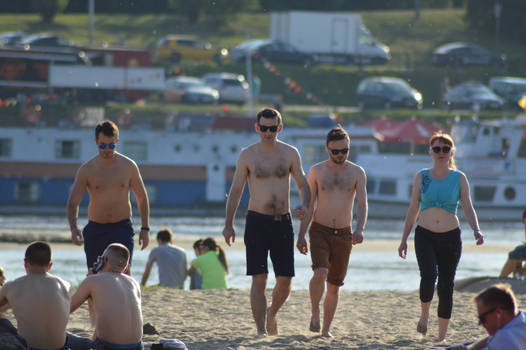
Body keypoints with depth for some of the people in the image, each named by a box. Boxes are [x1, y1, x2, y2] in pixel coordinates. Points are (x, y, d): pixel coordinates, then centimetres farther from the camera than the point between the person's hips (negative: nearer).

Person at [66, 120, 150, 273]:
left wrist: (145, 228, 6)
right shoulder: (86, 169, -2)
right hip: (95, 229, 1)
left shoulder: (129, 166, 1)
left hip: (122, 228, -1)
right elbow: (73, 202, -4)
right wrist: (73, 228, -21)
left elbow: (142, 197, 12)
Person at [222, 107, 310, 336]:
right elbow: (235, 190, 5)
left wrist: (305, 206, -9)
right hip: (257, 222, -2)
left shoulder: (290, 154, 5)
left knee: (285, 280, 3)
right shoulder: (248, 155, 0)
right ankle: (261, 330, -5)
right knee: (259, 279, -9)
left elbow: (302, 184, 12)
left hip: (283, 222, 2)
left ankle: (272, 314, 32)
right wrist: (228, 224, -1)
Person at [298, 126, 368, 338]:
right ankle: (315, 313, -2)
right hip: (320, 231, -2)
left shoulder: (357, 173, 3)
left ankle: (326, 329, 16)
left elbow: (362, 204, -5)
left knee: (334, 285, 6)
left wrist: (360, 229, -23)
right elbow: (308, 206, 4)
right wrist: (301, 235, 0)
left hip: (343, 234, 2)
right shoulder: (316, 172, 2)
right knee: (320, 273, -24)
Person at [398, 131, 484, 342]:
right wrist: (404, 239, 8)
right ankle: (424, 314, 2)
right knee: (428, 275, -25)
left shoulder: (459, 178, 4)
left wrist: (476, 230, -17)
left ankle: (442, 336, 12)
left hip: (450, 237, 1)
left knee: (446, 286, 2)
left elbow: (468, 208, 1)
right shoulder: (422, 177, 6)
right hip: (425, 235, -1)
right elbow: (413, 210, 11)